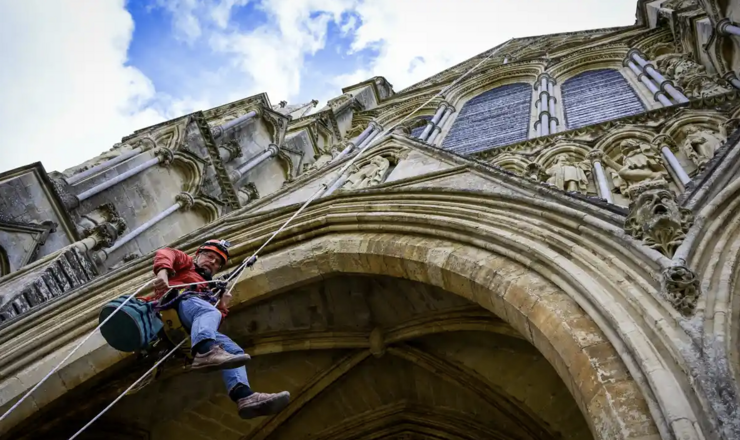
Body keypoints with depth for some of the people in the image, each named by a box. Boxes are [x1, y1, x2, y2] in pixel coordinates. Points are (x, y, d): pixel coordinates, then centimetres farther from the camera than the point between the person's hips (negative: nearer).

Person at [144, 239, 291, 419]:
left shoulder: (209, 291, 41)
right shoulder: (186, 262, 29)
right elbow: (164, 254, 3)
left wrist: (222, 306, 10)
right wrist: (162, 272, -18)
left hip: (187, 331, 6)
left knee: (233, 349, -14)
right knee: (206, 310, -36)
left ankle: (244, 396, -37)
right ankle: (206, 352, -67)